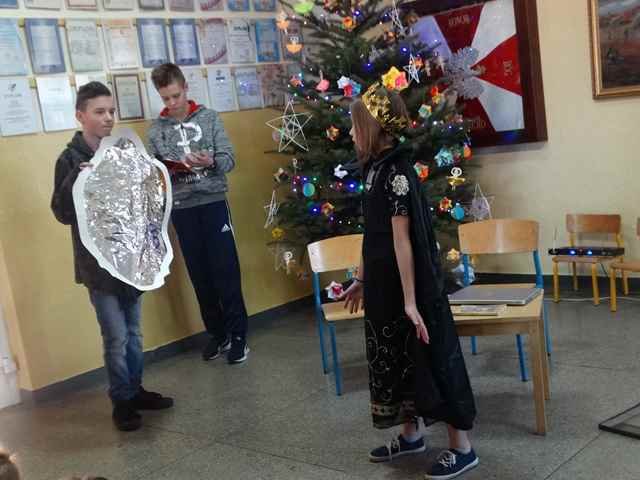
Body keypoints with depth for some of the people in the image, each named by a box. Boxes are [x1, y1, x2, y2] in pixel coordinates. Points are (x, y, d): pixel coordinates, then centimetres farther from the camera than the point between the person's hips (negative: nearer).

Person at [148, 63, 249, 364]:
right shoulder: (156, 129, 6)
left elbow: (228, 160, -3)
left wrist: (210, 162, -23)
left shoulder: (209, 117, 1)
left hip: (213, 201, -2)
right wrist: (168, 169, -16)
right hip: (181, 208, 2)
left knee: (225, 271, 0)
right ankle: (217, 333, 21)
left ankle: (238, 334, 10)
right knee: (199, 274, 8)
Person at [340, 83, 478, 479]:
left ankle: (462, 448, 14)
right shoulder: (376, 168, 7)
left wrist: (410, 301, -21)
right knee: (393, 357, 18)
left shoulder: (397, 172, -19)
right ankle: (411, 435, 35)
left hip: (409, 286, -9)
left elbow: (403, 239, -22)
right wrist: (361, 279, 21)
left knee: (429, 358, 1)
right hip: (384, 285, 9)